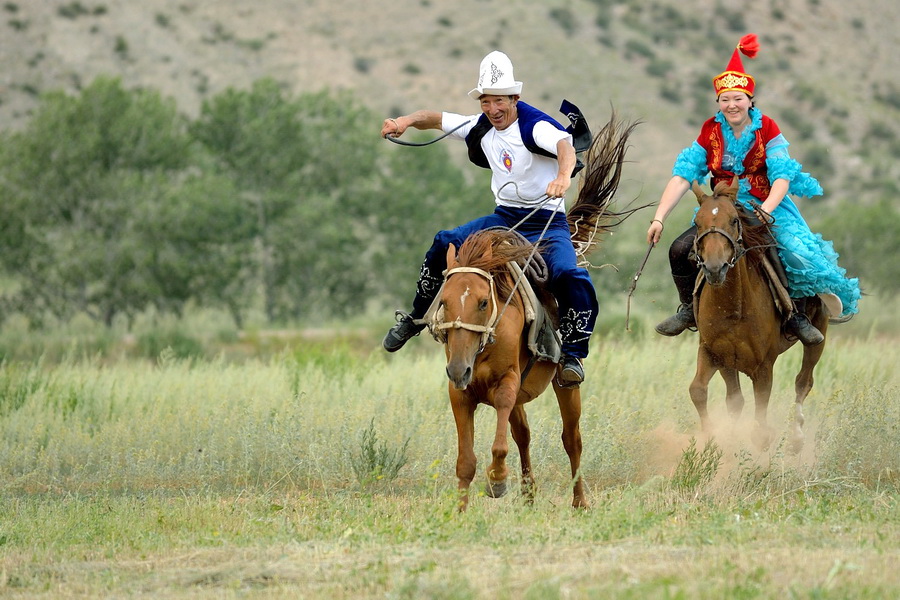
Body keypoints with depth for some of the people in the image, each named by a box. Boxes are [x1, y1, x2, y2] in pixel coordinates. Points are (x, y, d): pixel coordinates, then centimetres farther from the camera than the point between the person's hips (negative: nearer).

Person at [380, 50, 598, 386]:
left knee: (570, 277, -30)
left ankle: (572, 354, -15)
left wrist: (563, 176, -59)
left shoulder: (534, 126, -17)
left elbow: (565, 146, -37)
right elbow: (437, 119, 13)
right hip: (503, 218, 6)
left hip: (546, 222, -6)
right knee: (445, 245, -8)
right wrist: (406, 121, -9)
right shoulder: (481, 129, 4)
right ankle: (417, 317, 12)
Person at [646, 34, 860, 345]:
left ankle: (798, 317, -6)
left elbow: (782, 177, -16)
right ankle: (690, 309, 6)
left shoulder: (766, 129, -8)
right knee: (679, 250, -18)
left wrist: (766, 210, -34)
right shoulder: (711, 132, -3)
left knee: (799, 255, -28)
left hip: (769, 206, -2)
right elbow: (682, 176, -7)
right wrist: (659, 218, -17)